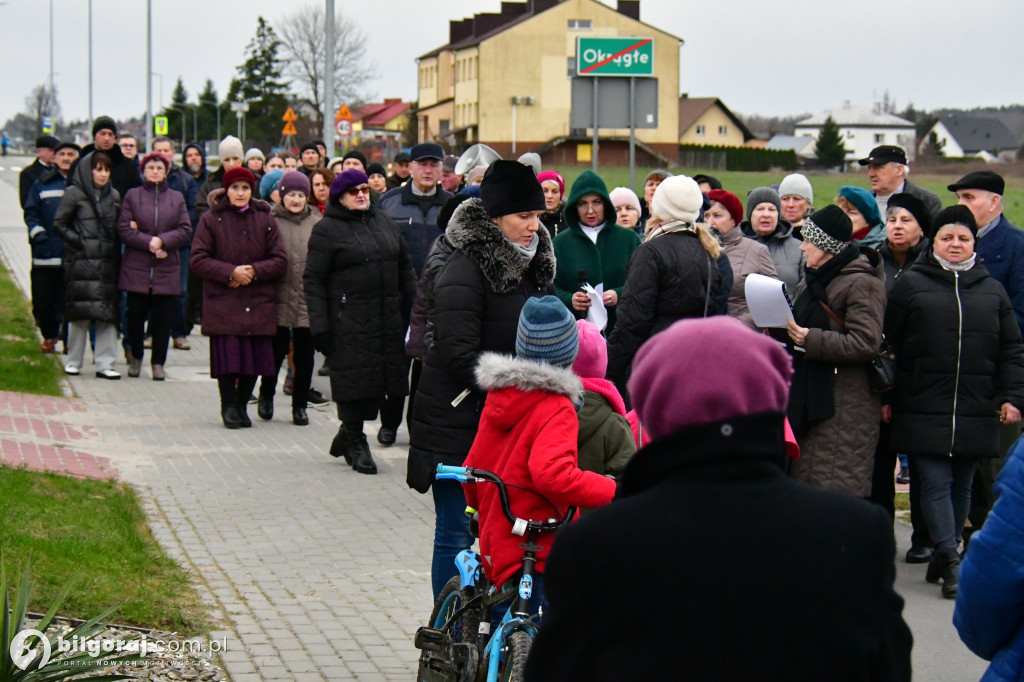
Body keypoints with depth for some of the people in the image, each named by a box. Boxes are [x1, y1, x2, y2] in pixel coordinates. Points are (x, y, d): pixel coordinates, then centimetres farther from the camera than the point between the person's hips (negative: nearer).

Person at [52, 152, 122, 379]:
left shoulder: (114, 196, 16)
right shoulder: (74, 193, 2)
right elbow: (59, 224, 0)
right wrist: (78, 241, -9)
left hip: (107, 261, 4)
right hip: (81, 261, -4)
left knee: (108, 313, -2)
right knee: (80, 311, -3)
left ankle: (104, 364, 0)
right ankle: (73, 362, 9)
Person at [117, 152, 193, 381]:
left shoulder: (177, 198, 11)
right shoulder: (132, 196, 7)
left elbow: (186, 230, 3)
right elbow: (124, 229, -2)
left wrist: (162, 241, -12)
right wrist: (149, 243, -13)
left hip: (167, 270, 1)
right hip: (136, 267, -1)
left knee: (163, 319, 0)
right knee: (135, 316, 1)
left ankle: (158, 362, 10)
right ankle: (136, 357, 21)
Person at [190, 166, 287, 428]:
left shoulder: (265, 219, 7)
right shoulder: (211, 219, 1)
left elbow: (280, 261, 5)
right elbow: (198, 259, -3)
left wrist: (253, 270, -11)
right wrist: (230, 272, -15)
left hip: (258, 304, 2)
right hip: (223, 302, -2)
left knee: (255, 356, 2)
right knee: (227, 355, -6)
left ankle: (241, 404, 19)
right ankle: (228, 405, 10)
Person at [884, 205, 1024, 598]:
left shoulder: (991, 290, 13)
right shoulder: (910, 284, 5)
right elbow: (887, 343, 3)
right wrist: (886, 396, -2)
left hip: (975, 413, 3)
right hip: (923, 410, -3)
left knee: (961, 487, 9)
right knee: (935, 483, -9)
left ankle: (943, 555, 21)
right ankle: (952, 565, -10)